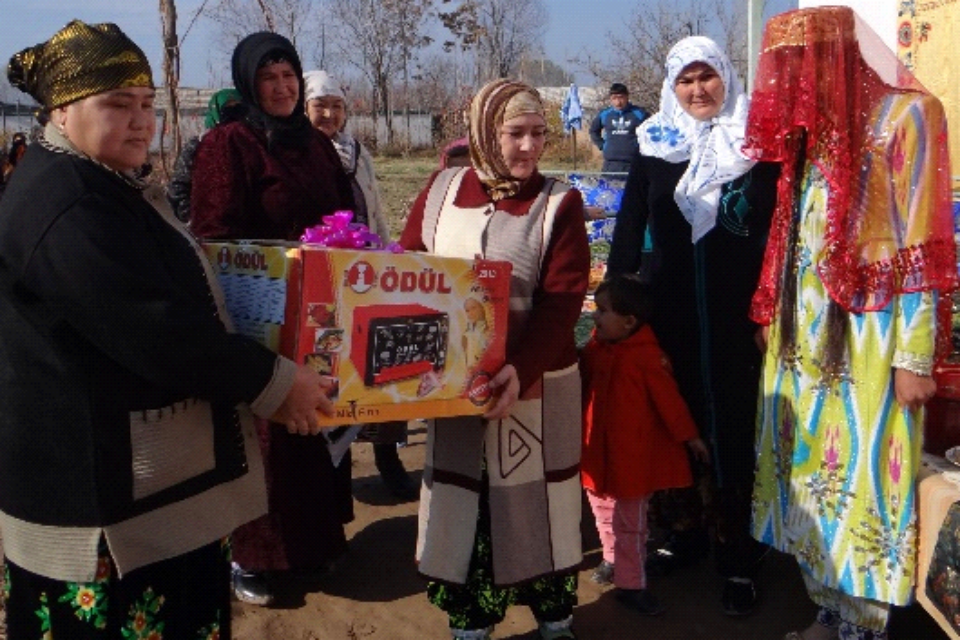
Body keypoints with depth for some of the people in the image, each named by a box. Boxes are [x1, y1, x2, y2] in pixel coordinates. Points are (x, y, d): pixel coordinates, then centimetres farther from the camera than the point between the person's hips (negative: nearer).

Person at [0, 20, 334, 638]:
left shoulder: (106, 186, 14)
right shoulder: (64, 208, -22)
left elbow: (175, 292, 24)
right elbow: (154, 331, -27)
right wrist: (270, 381, -18)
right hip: (105, 495, -11)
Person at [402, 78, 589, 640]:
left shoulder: (559, 204, -5)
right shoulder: (442, 190, 2)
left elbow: (562, 301, -14)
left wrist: (521, 369, -28)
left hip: (535, 387, -2)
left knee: (534, 503, 9)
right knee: (462, 505, 12)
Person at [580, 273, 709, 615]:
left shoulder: (646, 356, -20)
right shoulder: (595, 348, -1)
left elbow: (668, 398, -13)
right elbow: (580, 384, 14)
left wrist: (689, 436, -6)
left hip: (633, 455, -6)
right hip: (598, 451, 7)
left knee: (630, 523, 5)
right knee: (604, 511, 23)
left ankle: (631, 584, 17)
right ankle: (613, 560, 44)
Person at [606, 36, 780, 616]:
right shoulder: (655, 145, 8)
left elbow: (774, 226, -2)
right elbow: (630, 228, 9)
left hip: (733, 314, -2)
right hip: (668, 312, 3)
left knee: (731, 428, 1)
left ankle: (738, 558, 12)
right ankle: (683, 531, 25)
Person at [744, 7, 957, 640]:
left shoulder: (904, 115, -8)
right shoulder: (811, 129, 13)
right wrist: (773, 320, 5)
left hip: (865, 338, -7)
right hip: (803, 334, 7)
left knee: (862, 476, -1)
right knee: (811, 470, 11)